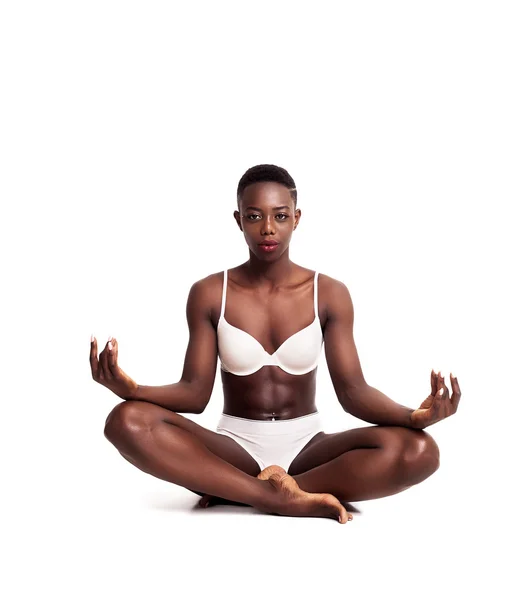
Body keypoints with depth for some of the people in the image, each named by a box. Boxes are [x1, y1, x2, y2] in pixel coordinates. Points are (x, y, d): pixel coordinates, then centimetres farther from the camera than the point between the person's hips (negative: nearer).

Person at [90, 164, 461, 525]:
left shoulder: (329, 293, -1)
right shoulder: (209, 294, 0)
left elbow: (353, 391, -7)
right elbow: (195, 392, -6)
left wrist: (413, 416, -28)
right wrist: (132, 390, -27)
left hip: (306, 445, 1)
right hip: (235, 446, 0)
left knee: (418, 450, -29)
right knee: (129, 421, -30)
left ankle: (235, 490, -23)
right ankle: (284, 499, -30)